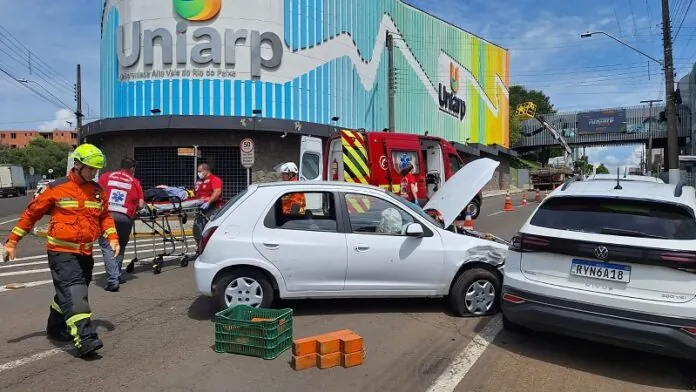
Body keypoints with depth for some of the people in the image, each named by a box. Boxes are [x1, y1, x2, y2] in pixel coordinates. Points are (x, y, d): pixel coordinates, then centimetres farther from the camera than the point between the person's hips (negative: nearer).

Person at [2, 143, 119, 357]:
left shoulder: (97, 191, 6)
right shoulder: (57, 188, -9)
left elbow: (105, 216, 17)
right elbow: (31, 213, -1)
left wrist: (112, 237, 3)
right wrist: (12, 241, 2)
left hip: (85, 253, 6)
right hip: (61, 252, -6)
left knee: (69, 293, 18)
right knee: (74, 294, -15)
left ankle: (56, 328, 38)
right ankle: (85, 340, -19)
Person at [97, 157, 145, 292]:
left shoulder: (106, 176, 14)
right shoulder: (135, 182, 13)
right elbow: (141, 205, 7)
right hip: (125, 218, 1)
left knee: (107, 247, 2)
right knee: (120, 247, 20)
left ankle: (113, 279, -9)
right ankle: (117, 276, 26)